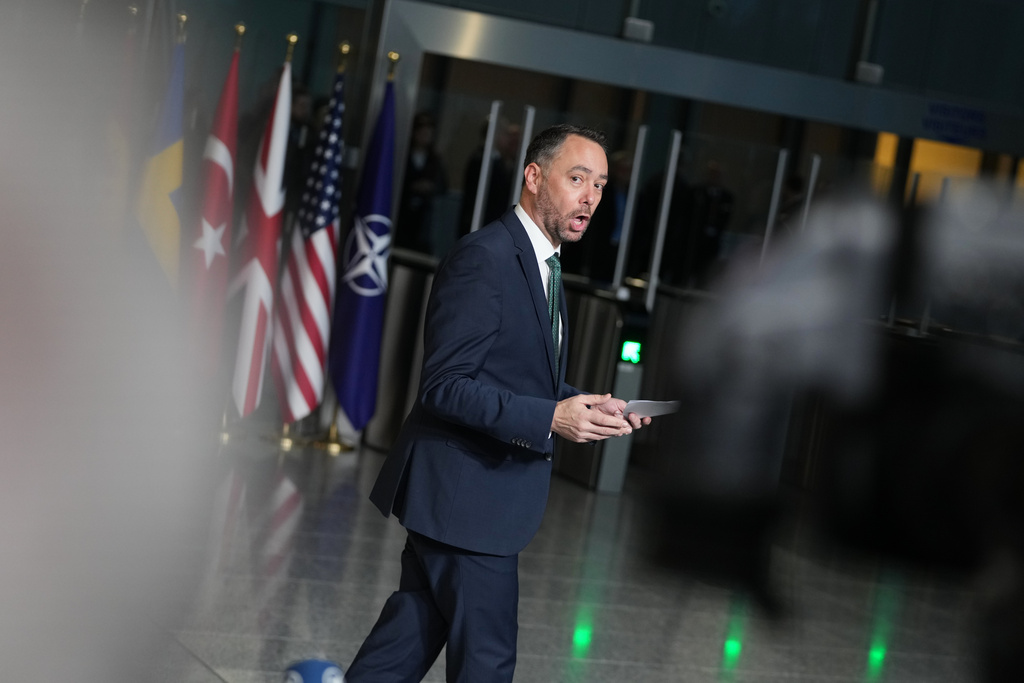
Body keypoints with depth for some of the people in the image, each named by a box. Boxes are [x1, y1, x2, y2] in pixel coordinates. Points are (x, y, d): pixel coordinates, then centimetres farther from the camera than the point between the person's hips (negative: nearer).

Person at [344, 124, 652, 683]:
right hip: (466, 490, -10)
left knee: (414, 631, 18)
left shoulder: (537, 261, 15)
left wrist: (587, 408, 3)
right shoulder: (483, 258, -18)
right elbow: (444, 387, -22)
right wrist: (550, 417, -29)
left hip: (456, 491, 10)